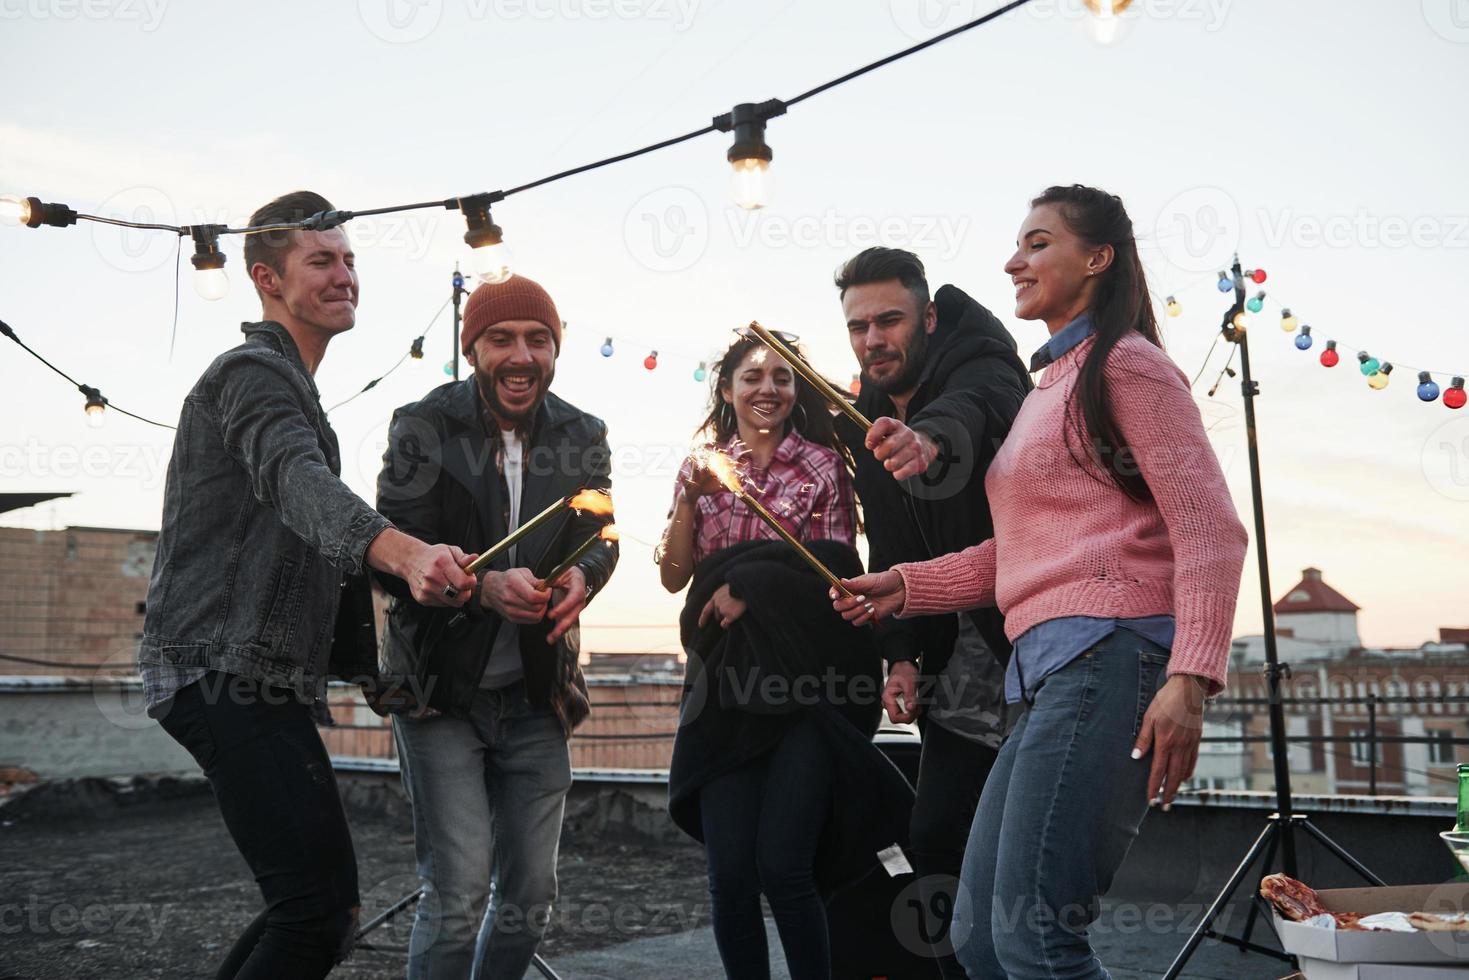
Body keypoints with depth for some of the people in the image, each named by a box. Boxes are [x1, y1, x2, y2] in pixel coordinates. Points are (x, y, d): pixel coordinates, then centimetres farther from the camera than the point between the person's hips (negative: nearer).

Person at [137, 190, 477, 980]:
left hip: (263, 679, 10)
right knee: (319, 904, -15)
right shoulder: (252, 372, -9)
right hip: (226, 674, -10)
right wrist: (405, 553, -49)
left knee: (318, 901, 13)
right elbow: (301, 486, -31)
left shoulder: (290, 384, 24)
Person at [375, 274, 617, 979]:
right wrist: (484, 586, -31)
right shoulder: (422, 428, -8)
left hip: (537, 695, 4)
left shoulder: (582, 436, 3)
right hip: (443, 689, -4)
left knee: (531, 893, 11)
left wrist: (582, 576, -23)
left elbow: (599, 537, 2)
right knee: (459, 891, -10)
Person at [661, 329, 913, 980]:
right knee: (730, 873, -1)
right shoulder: (703, 466, 14)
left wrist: (755, 586, -9)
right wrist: (691, 495, -4)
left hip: (804, 686, -2)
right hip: (726, 686, 3)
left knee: (783, 868, -10)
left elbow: (836, 571, 3)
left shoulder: (823, 464, 6)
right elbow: (674, 575, 9)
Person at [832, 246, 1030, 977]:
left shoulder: (979, 362, -13)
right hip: (957, 665, 6)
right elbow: (889, 553, 10)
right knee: (936, 841, 4)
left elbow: (975, 406, -40)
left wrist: (931, 437, -62)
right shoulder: (863, 422, 6)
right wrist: (901, 655, -3)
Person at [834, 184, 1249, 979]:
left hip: (1107, 649, -9)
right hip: (1048, 671, 9)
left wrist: (1190, 677, -20)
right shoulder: (1046, 389, 26)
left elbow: (1209, 530, -9)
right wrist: (907, 587, 16)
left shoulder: (1125, 363, 0)